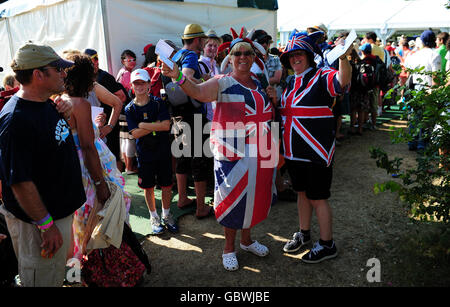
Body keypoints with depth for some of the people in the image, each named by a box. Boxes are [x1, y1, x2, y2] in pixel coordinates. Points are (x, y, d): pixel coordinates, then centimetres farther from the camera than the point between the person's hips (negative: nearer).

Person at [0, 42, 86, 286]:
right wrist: (46, 225, -22)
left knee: (57, 277, 26)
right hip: (36, 221, -9)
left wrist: (64, 114, 0)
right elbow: (20, 182, -26)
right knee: (42, 279, 12)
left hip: (61, 209, 9)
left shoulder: (47, 104, 3)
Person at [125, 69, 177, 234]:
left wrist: (143, 125, -15)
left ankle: (166, 215, 28)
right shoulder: (129, 108, -1)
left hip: (163, 151, 0)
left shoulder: (158, 102, -3)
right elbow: (135, 134, -11)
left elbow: (166, 126, -16)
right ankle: (154, 217, 29)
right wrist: (155, 125, -16)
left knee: (166, 185, 8)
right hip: (144, 154, 0)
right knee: (148, 187, 11)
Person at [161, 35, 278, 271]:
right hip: (232, 154, -6)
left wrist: (272, 99, 4)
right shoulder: (223, 83, -8)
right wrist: (178, 77, -46)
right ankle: (229, 247, 24)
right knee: (233, 198, 2)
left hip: (260, 153, 6)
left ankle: (246, 239, 39)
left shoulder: (259, 83, 12)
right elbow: (198, 92, -27)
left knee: (255, 195, 16)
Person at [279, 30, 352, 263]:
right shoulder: (292, 83, 13)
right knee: (302, 193, 20)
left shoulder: (321, 78, -11)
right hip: (294, 152, 8)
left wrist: (343, 57, -51)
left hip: (316, 152, -7)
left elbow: (343, 80, -34)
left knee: (317, 197, 3)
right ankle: (304, 233, 38)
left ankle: (327, 244, 20)